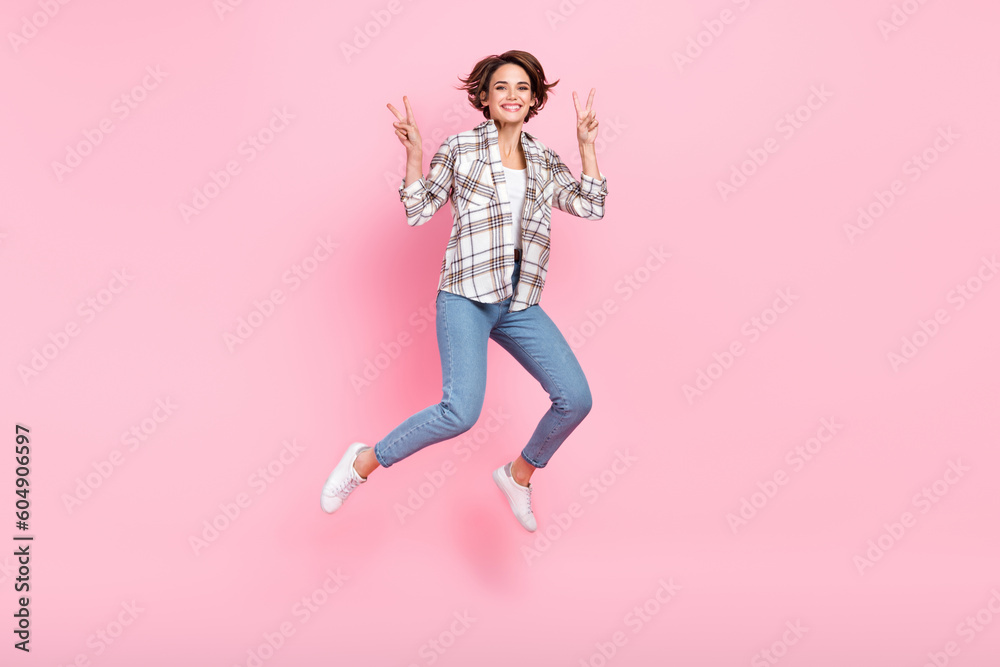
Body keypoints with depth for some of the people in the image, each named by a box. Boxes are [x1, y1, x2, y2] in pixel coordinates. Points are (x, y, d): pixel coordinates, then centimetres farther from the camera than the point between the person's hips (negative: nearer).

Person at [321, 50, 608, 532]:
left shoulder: (544, 161, 15)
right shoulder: (460, 147, 4)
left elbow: (591, 207, 7)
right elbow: (418, 212, 2)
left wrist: (586, 144, 5)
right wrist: (413, 152, -8)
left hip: (520, 302, 5)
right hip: (466, 296, -5)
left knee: (576, 398, -5)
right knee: (462, 411, -23)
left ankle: (519, 475, 22)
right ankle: (365, 461, 1)